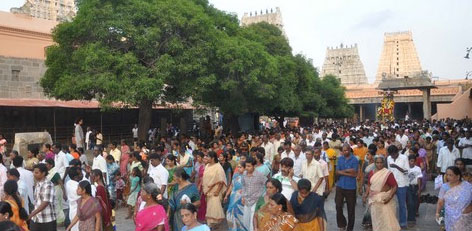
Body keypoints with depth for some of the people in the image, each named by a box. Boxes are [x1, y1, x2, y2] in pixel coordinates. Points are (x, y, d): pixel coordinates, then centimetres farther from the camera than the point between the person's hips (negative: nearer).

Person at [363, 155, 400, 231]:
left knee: (386, 218, -6)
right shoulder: (371, 173, 7)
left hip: (384, 199, -5)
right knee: (376, 218, 11)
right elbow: (369, 185, 14)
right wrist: (366, 195, 3)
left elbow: (394, 186, -10)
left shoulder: (388, 173, -8)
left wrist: (390, 197, -20)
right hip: (374, 199, 5)